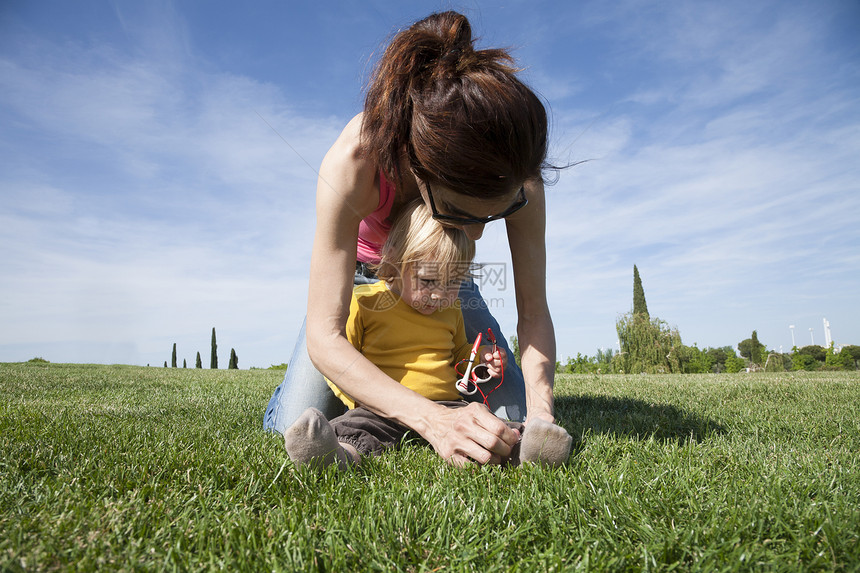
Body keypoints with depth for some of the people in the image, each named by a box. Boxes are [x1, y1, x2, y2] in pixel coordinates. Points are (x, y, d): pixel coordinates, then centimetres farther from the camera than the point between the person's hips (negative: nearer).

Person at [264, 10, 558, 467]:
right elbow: (323, 337, -40)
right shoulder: (352, 163, -41)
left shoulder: (517, 178, -32)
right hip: (361, 270, -1)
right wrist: (431, 420, -53)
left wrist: (540, 409, -41)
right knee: (295, 426, -16)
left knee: (511, 420, -10)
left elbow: (533, 310, -23)